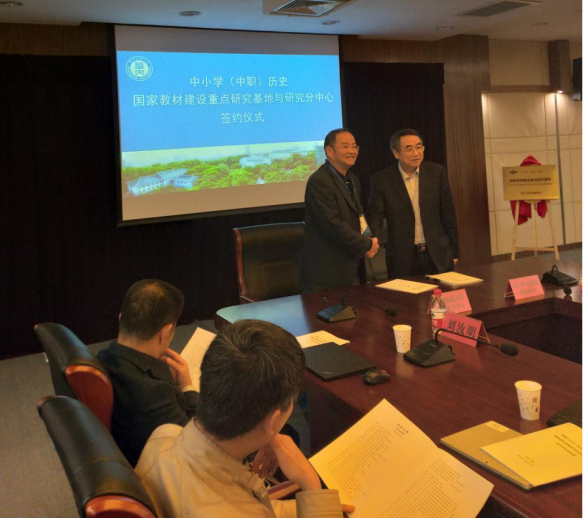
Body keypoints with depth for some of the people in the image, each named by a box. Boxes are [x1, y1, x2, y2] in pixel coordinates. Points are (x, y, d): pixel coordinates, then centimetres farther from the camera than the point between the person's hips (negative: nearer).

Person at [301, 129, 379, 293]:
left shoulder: (352, 180, 14)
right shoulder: (319, 182, -16)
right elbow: (333, 225, -23)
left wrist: (369, 240, 1)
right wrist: (367, 245, -13)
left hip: (350, 269, 9)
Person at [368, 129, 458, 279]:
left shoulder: (437, 172, 0)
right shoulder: (382, 180, -5)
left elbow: (448, 214, 4)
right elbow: (376, 215, -5)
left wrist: (453, 251, 6)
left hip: (439, 256, 2)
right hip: (402, 259, -1)